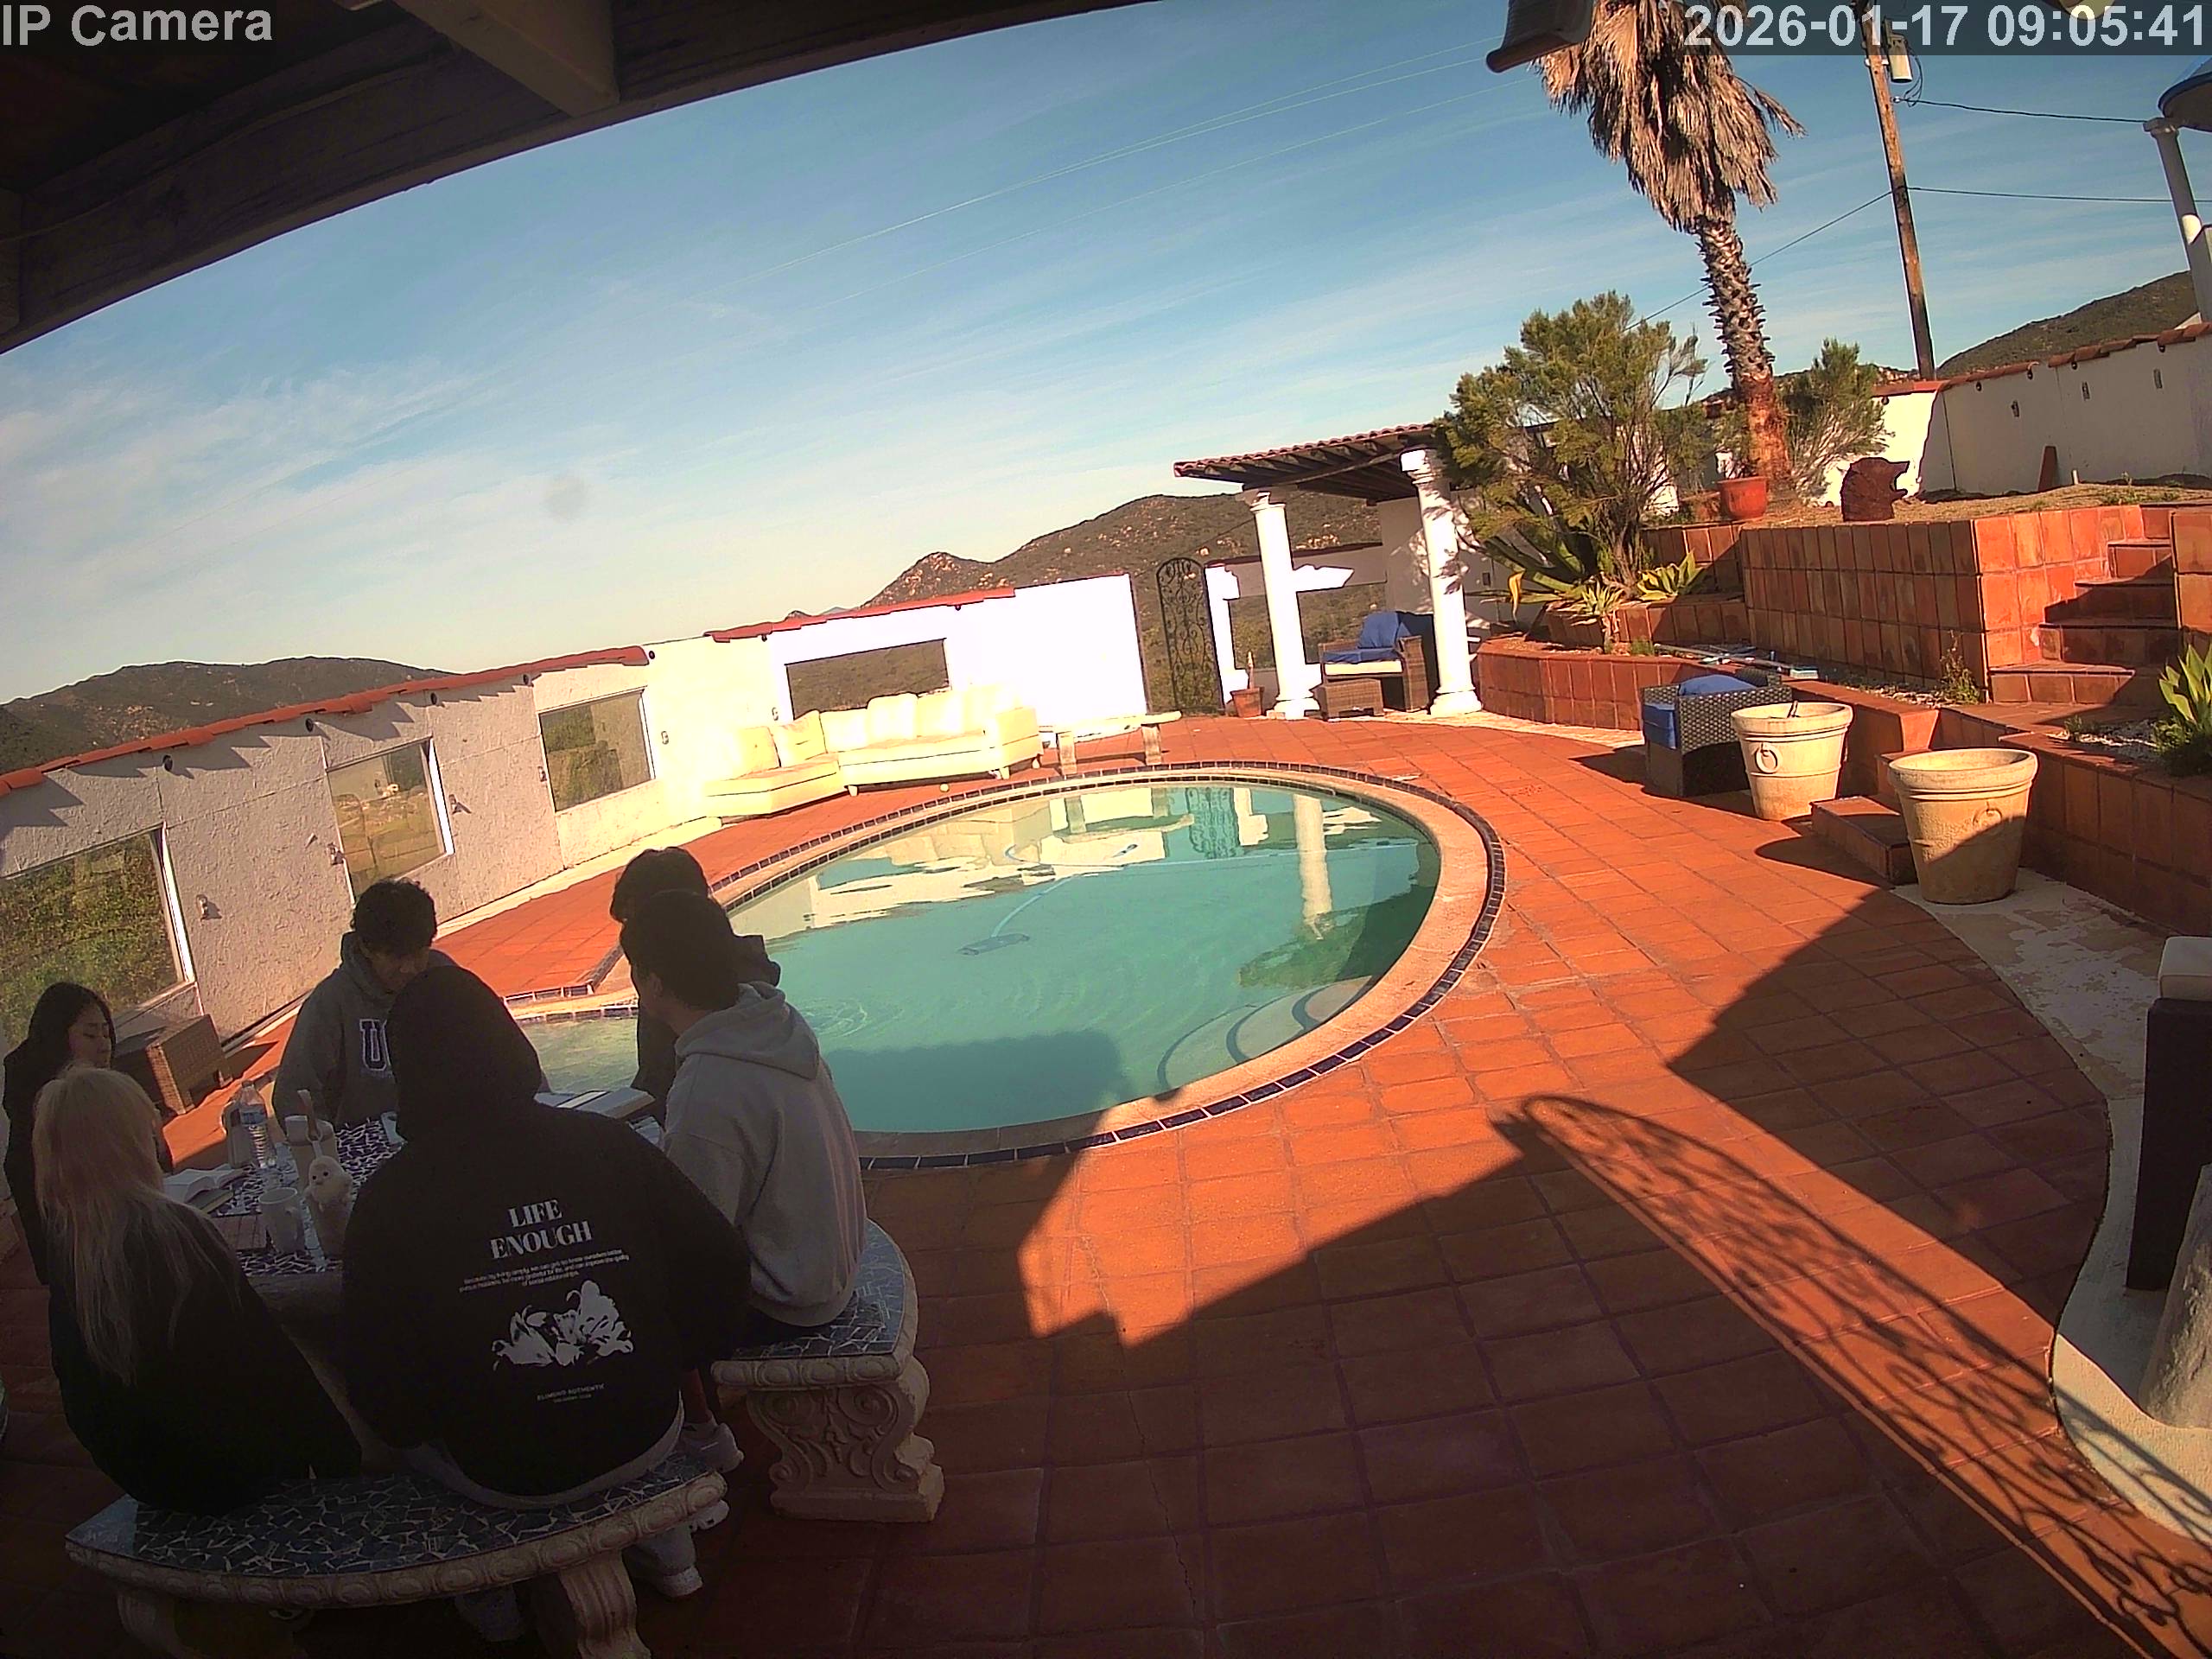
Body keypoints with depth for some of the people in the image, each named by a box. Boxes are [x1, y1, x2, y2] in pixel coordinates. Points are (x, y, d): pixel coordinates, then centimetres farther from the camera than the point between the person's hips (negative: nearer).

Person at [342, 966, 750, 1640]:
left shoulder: (390, 1198, -15)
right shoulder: (607, 1144, -11)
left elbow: (383, 1397, -14)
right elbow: (720, 1263, -8)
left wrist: (407, 1422, 9)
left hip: (504, 1478, -2)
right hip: (646, 1441, 2)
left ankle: (490, 1593, 35)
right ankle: (667, 1548, 40)